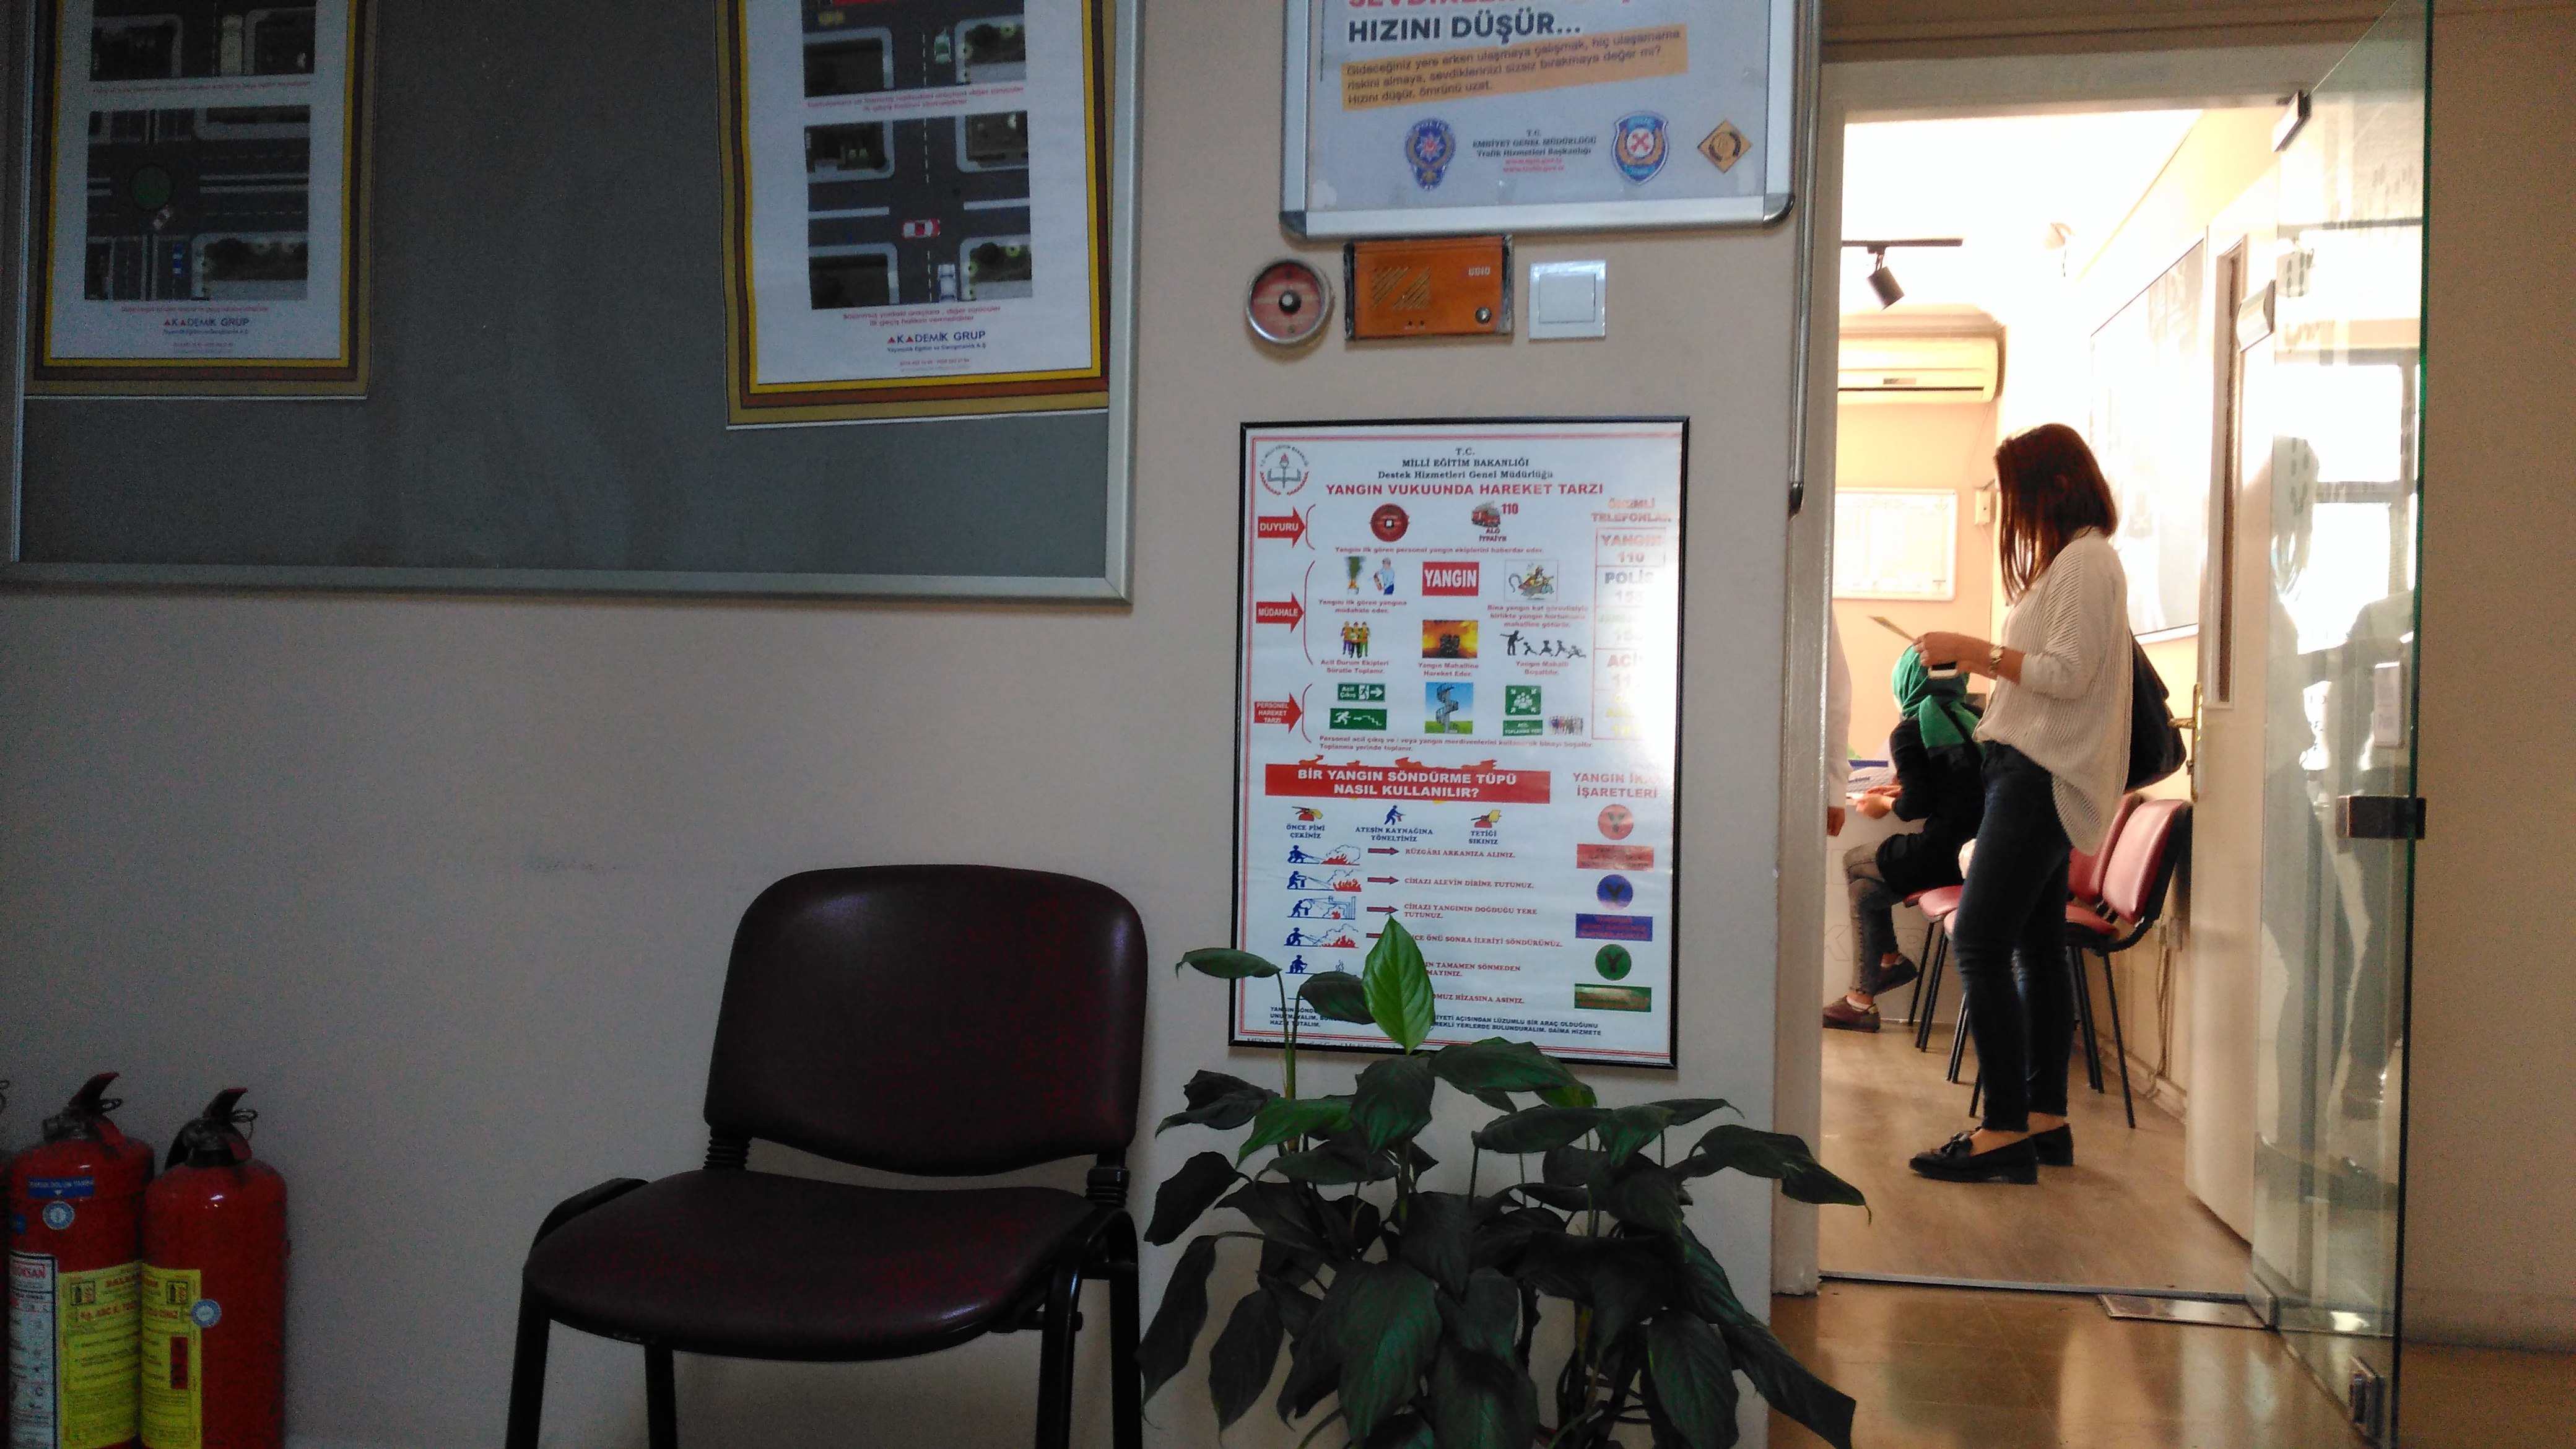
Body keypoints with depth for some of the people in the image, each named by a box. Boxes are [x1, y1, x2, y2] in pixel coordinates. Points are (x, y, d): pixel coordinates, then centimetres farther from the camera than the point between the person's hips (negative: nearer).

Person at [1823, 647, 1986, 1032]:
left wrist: (1886, 804, 9)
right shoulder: (1972, 719, 14)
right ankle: (1861, 999, 21)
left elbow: (1919, 804, -11)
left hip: (1946, 853, -8)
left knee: (1854, 861, 17)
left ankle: (1890, 959, 22)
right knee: (1866, 890, 21)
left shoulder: (1909, 733, -6)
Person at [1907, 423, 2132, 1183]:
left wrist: (1978, 652, -14)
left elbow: (2068, 673, -19)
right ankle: (2045, 1120, 17)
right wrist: (1974, 659, 14)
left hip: (2043, 778, -11)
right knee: (2036, 945, 11)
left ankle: (2005, 1131, -12)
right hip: (2036, 772, 11)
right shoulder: (2065, 560, 21)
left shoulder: (2087, 561, -11)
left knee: (1979, 943, -14)